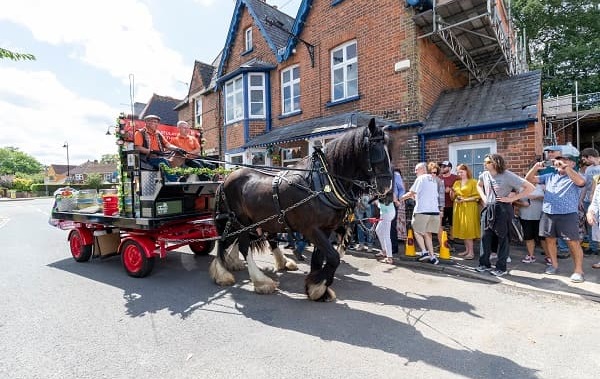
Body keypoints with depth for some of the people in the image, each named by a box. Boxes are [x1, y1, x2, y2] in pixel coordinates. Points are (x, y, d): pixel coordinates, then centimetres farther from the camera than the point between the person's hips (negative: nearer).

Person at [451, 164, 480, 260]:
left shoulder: (473, 182, -1)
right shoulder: (456, 183, 15)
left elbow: (477, 197, -7)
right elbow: (453, 197, 18)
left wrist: (464, 200, -15)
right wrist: (452, 192, -2)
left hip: (469, 208, -6)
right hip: (458, 208, 6)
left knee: (468, 229, -7)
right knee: (462, 229, 6)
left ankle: (471, 252, -1)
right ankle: (467, 250, 15)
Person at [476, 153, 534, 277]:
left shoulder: (508, 175, -13)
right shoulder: (484, 175, 4)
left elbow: (530, 187, -14)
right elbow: (479, 185, 27)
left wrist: (511, 199, -16)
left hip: (502, 209, -6)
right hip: (488, 209, 6)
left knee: (503, 238, 5)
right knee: (485, 237, 8)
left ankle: (501, 268, 15)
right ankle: (484, 264, 20)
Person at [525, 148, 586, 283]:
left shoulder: (576, 176, 0)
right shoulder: (550, 176, 14)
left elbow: (580, 182, -23)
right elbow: (529, 179, 14)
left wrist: (565, 167, -24)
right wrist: (535, 167, -4)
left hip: (567, 215, -5)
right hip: (547, 214, 5)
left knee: (573, 242, -2)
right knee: (550, 240, 12)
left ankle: (578, 270, 9)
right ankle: (554, 265, 26)